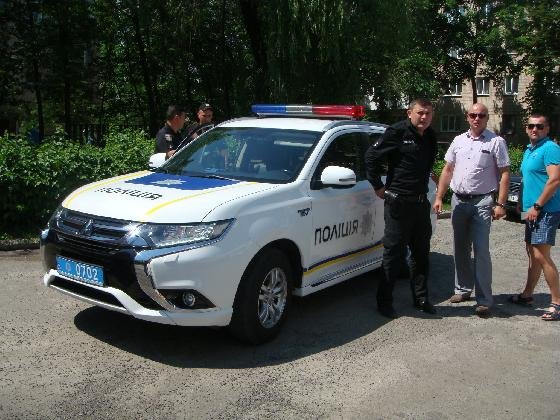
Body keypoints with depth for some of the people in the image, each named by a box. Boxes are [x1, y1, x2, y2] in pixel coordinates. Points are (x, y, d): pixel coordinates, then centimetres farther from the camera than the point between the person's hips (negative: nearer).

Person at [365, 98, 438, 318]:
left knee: (421, 252, 14)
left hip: (421, 202, 7)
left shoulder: (430, 137, 11)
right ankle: (384, 300, 10)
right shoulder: (397, 132, -11)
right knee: (394, 252, -2)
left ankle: (421, 298, 27)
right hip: (398, 202, -7)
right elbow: (371, 156, -13)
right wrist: (378, 187, -9)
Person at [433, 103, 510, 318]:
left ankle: (484, 300, -4)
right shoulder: (459, 140, 12)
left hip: (482, 201, -5)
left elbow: (504, 174, -4)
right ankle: (463, 289, 25)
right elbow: (448, 170, 14)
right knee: (460, 249, 12)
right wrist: (439, 197, 7)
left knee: (481, 250, -8)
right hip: (458, 200, 5)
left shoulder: (496, 142, -1)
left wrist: (500, 204, -12)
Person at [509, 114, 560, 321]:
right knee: (532, 253, 16)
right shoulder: (529, 150, 18)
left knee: (541, 255, -12)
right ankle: (527, 295, 27)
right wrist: (520, 204, 21)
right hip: (533, 210, 10)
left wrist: (536, 206, -20)